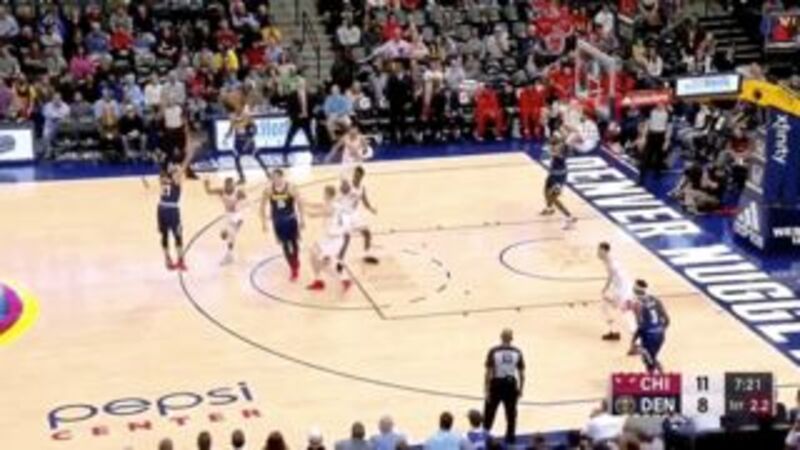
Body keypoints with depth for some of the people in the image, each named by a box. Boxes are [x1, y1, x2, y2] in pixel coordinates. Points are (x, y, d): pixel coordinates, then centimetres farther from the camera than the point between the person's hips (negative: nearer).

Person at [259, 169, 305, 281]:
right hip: (278, 221, 1)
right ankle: (293, 269, 13)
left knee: (294, 243, 10)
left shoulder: (290, 188, -17)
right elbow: (262, 206, 0)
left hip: (291, 219, -1)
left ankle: (296, 264, 33)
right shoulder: (268, 190, -11)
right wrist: (264, 222, -1)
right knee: (285, 246, 2)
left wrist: (302, 219, -8)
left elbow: (299, 202, -8)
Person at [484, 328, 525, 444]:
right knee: (511, 414, 12)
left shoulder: (494, 351, -11)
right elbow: (522, 373, -1)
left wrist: (487, 389, -5)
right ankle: (510, 439, 16)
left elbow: (489, 372, -11)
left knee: (489, 413, 12)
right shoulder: (517, 352, -3)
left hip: (497, 384, -2)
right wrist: (520, 389, 10)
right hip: (511, 384, 2)